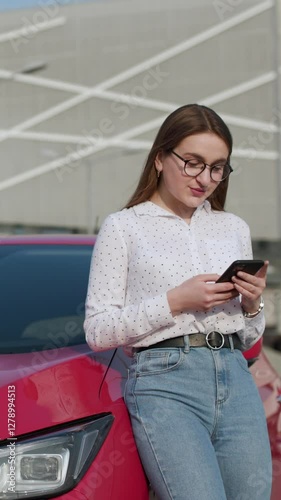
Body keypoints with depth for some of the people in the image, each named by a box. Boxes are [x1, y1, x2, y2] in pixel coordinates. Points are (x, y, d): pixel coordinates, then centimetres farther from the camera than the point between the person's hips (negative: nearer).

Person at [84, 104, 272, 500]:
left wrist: (252, 305, 1)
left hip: (236, 381, 5)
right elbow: (98, 332, -2)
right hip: (165, 382, -5)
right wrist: (175, 302, -10)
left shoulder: (235, 228, 19)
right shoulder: (124, 227, 4)